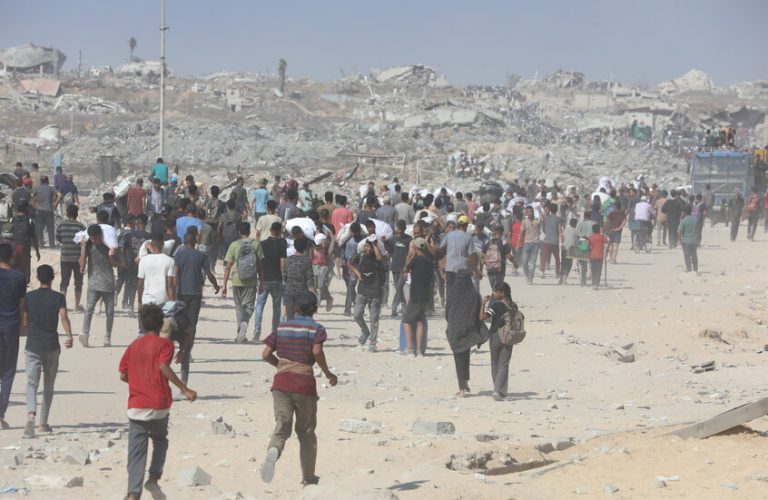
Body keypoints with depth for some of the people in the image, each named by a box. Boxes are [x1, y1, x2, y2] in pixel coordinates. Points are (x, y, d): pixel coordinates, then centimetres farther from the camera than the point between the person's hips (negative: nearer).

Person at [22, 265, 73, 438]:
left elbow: (24, 322, 7)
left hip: (32, 346, 0)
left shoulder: (29, 297, 3)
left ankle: (31, 414, -32)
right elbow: (64, 317, -16)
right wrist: (69, 336, -24)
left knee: (32, 383, -6)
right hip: (51, 346, 0)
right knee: (48, 386, 15)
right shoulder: (58, 298, 0)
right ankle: (43, 422, 19)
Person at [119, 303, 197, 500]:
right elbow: (163, 366, -19)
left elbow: (123, 375, 10)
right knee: (160, 441, 23)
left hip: (136, 406, 2)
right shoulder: (164, 344, -2)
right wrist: (184, 389, -20)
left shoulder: (133, 346, 11)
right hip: (158, 405, -2)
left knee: (136, 451, 1)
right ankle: (154, 478, 7)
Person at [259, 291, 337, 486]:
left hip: (281, 382, 2)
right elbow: (317, 351, -19)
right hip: (304, 384, -2)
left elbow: (266, 354, 7)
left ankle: (273, 450, -40)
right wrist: (328, 374, -6)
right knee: (306, 432, 13)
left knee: (282, 426, -4)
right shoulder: (316, 329, -1)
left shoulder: (282, 328, 11)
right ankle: (308, 478, 20)